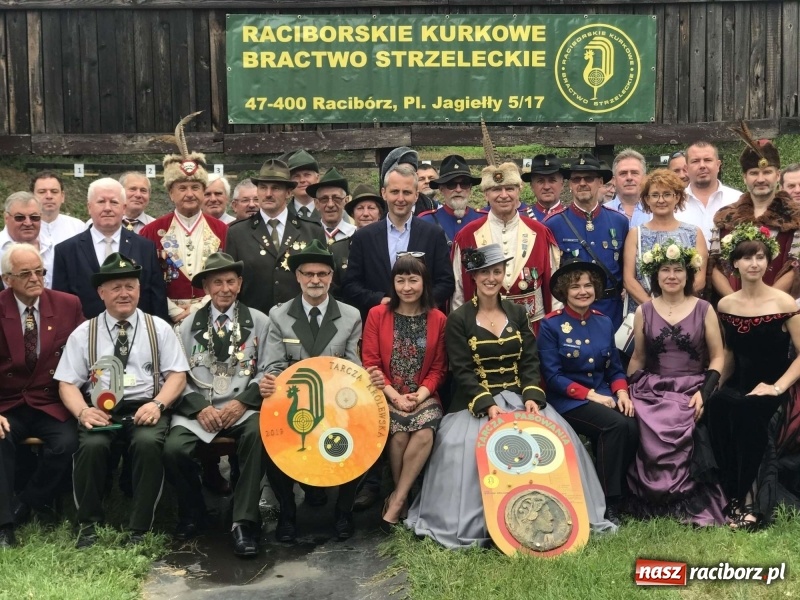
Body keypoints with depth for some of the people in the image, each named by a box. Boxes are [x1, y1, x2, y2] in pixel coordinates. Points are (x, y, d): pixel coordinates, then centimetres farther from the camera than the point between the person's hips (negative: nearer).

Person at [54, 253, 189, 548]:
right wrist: (83, 411, -14)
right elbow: (67, 383, 7)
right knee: (91, 445, -31)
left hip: (146, 408, 0)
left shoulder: (159, 328, 11)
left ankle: (139, 529, -21)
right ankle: (88, 525, -11)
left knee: (148, 443, -33)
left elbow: (177, 375, 5)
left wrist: (157, 404, -14)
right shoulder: (83, 333, 11)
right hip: (102, 410, 1)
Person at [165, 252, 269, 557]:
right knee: (173, 449, -27)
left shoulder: (259, 321, 11)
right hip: (198, 409, 2)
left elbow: (267, 371, 3)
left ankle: (244, 523, -25)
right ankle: (192, 511, 3)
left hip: (242, 407, -1)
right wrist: (200, 408, -10)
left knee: (257, 435, -35)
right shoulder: (189, 325, 15)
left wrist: (242, 402, -13)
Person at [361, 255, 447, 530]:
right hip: (387, 396, -1)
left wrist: (421, 394, -12)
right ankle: (402, 496, -6)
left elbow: (438, 368, 7)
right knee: (399, 433, -31)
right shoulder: (377, 315, 5)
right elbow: (370, 363, -1)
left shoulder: (438, 319, 8)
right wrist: (394, 395, -13)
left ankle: (396, 501, -15)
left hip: (423, 397, 1)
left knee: (424, 433, -31)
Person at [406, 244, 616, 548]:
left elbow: (530, 361, 6)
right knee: (467, 445, -31)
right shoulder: (458, 319, 0)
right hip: (477, 402, -3)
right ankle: (470, 525, -13)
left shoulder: (517, 313, 12)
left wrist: (532, 396, -12)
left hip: (520, 397, 3)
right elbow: (462, 372, -7)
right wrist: (487, 404, -22)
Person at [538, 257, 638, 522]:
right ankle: (608, 502, -17)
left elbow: (615, 368, 13)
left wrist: (621, 393, -8)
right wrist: (590, 394, -17)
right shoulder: (551, 325, -4)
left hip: (603, 396, 5)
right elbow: (553, 376, -10)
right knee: (616, 425, -29)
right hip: (569, 401, -5)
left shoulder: (604, 322, 11)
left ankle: (622, 493, -7)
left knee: (633, 427, -25)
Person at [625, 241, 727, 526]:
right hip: (652, 391, 1)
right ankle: (656, 502, -9)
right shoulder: (643, 312, 11)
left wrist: (704, 392, -11)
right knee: (651, 437, -28)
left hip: (692, 390, -1)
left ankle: (692, 504, -11)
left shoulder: (704, 310, 6)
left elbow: (717, 357, 4)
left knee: (681, 434, -30)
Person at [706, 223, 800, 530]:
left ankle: (753, 500, -23)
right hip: (740, 386, 4)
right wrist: (717, 386, 6)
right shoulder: (725, 305, 6)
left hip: (771, 391, -4)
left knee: (746, 410, -34)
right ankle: (734, 494, -18)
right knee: (716, 405, -28)